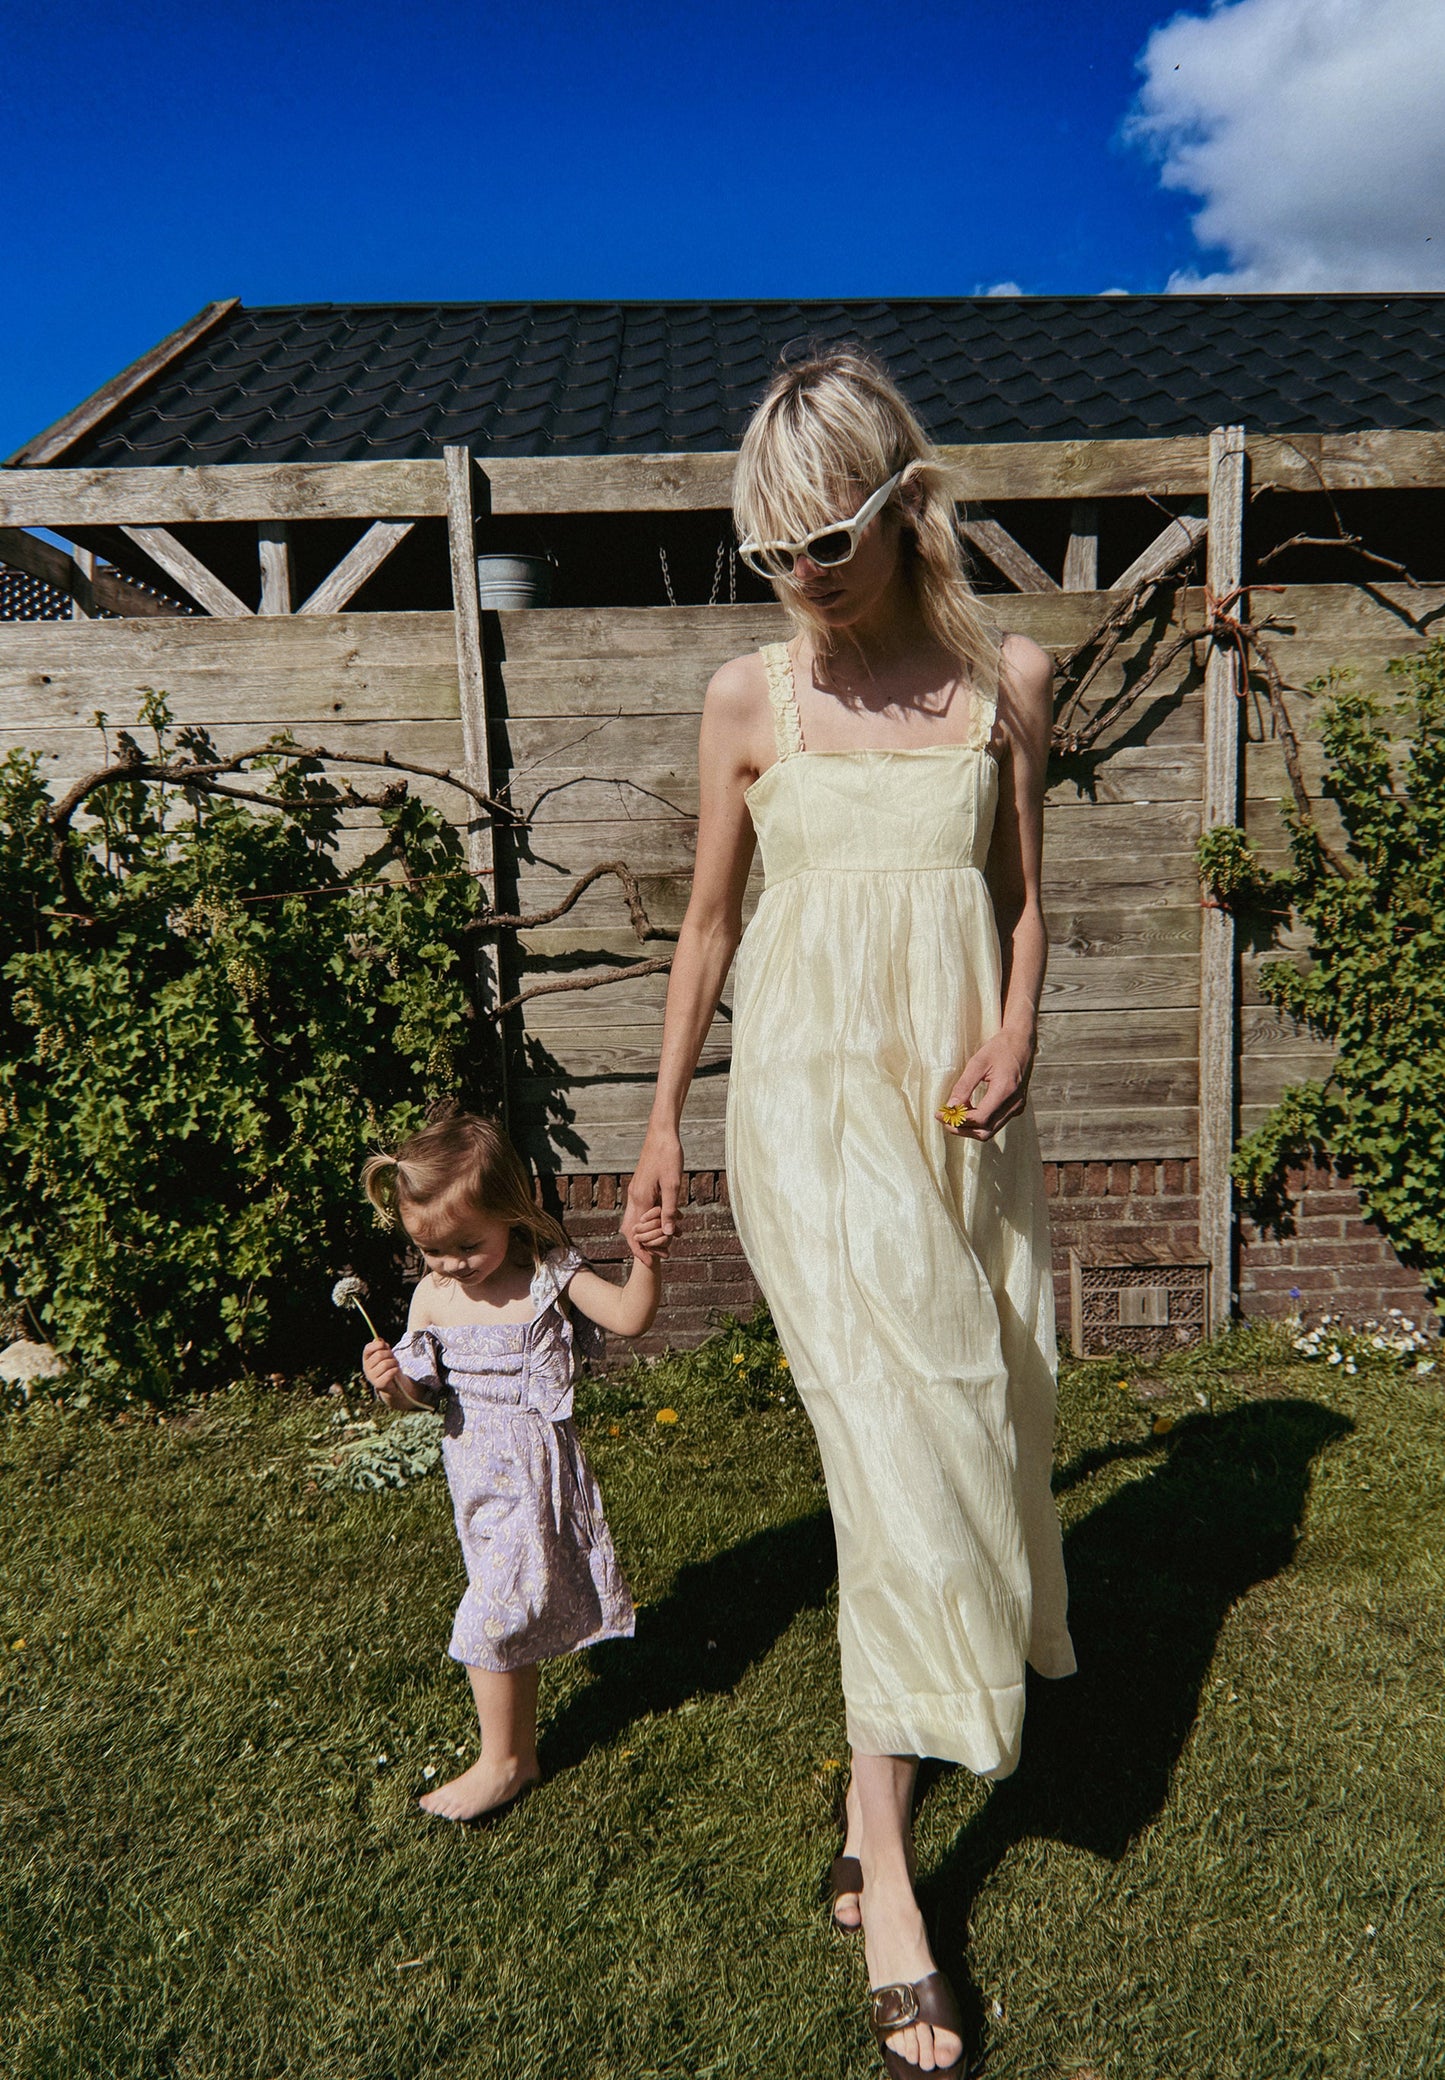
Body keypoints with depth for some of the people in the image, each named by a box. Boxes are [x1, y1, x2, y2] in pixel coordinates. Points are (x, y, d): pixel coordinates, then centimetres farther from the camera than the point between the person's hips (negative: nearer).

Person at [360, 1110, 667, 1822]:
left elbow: (630, 1317, -19)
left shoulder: (547, 1276, -13)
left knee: (491, 1617, -3)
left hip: (532, 1471, -5)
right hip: (476, 1471, 5)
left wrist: (644, 1262, -36)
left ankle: (503, 1763, 19)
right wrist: (393, 1385, -17)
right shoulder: (431, 1295, -3)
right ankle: (520, 1744, 39)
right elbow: (423, 1391, 5)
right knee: (512, 1608, 19)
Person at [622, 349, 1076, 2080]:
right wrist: (663, 1123, 9)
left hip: (962, 1105, 3)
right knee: (893, 1440, -9)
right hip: (812, 1105, -3)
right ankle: (883, 1865, 4)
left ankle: (943, 1691, 46)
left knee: (986, 1414, 14)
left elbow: (1020, 896, 11)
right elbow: (710, 920, 6)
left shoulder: (1004, 683, 4)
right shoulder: (749, 701, -1)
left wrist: (1013, 1035, -7)